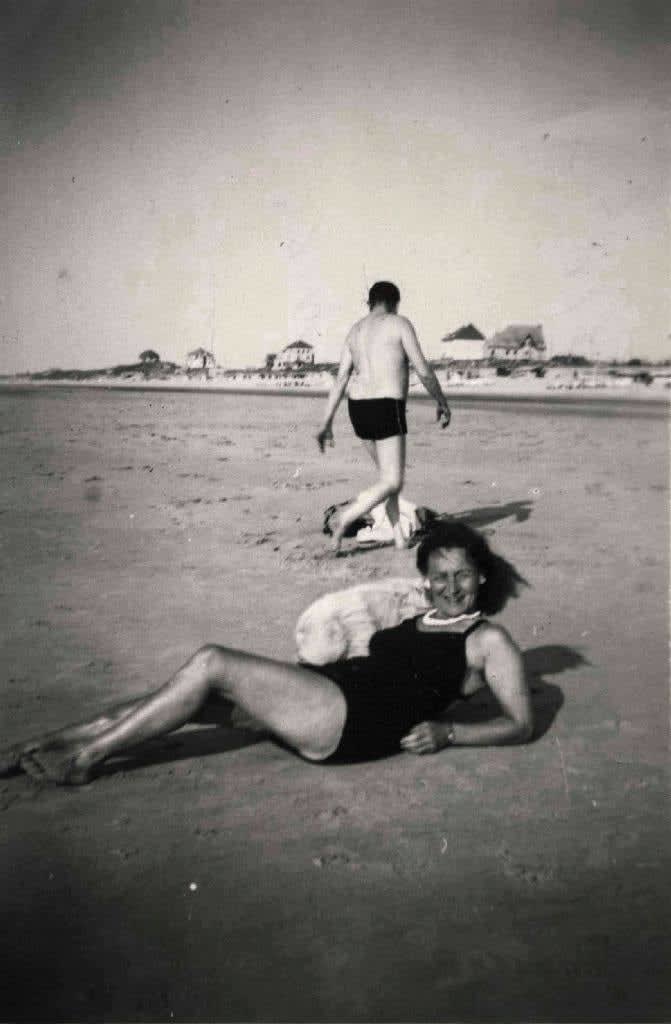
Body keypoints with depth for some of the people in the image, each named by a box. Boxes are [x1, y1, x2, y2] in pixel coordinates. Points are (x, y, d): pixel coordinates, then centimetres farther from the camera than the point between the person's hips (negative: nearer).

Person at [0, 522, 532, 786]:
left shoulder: (489, 640, 7)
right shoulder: (416, 622, 27)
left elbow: (521, 725, 2)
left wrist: (448, 731, -10)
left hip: (355, 722, -7)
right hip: (326, 686, 8)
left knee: (213, 663, -20)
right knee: (199, 691, -8)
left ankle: (84, 758, -11)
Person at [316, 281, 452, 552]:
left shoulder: (355, 330, 15)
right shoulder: (399, 324, -2)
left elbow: (340, 379, 8)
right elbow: (423, 370, -5)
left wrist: (326, 423, 7)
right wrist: (442, 403, 8)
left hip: (357, 408, 8)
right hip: (386, 408, -8)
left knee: (388, 473, 19)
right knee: (391, 483, -5)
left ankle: (399, 538, 20)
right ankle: (343, 520, -16)